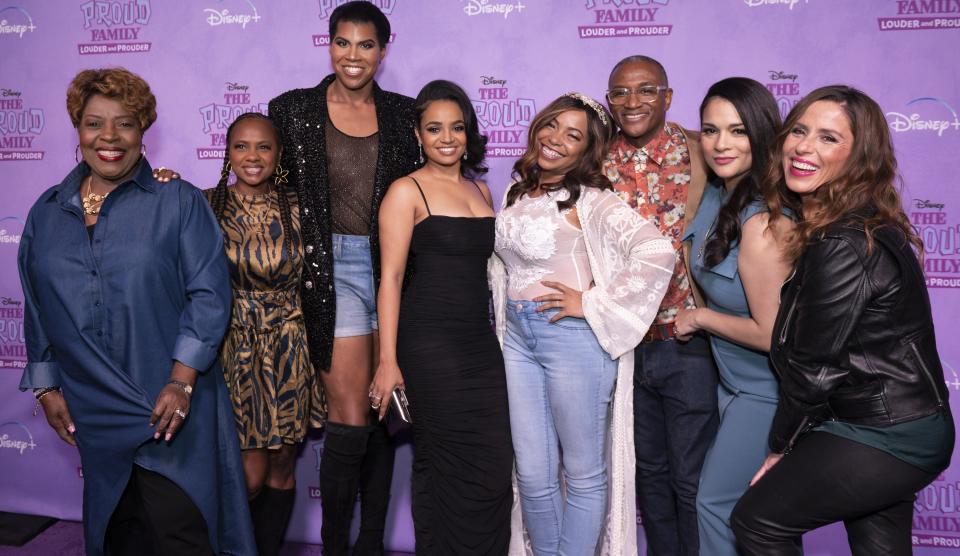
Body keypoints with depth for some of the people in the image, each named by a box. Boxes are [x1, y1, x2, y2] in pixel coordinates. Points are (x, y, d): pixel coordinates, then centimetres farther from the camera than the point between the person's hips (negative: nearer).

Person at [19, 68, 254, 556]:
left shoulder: (179, 202, -3)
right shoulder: (47, 213, 10)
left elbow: (208, 294, -9)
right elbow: (37, 311, 16)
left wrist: (181, 379, -16)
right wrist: (46, 387, 12)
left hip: (170, 406, -4)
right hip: (92, 413, 4)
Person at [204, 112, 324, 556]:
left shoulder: (296, 207, 2)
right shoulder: (205, 205, -3)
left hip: (289, 354, 2)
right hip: (234, 349, -2)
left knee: (281, 468, 10)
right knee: (252, 475, -1)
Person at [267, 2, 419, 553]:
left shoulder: (404, 113, 9)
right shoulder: (294, 109, 2)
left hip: (392, 268, 3)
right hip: (332, 267, -3)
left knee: (382, 414, 9)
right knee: (351, 419, -6)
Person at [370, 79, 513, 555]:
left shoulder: (480, 189, 15)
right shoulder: (407, 191, -4)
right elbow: (391, 276, -9)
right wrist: (388, 360, -14)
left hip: (481, 341, 6)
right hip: (431, 343, -6)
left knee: (496, 468, 5)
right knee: (455, 469, -1)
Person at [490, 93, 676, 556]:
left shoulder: (591, 201, -10)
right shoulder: (515, 194, 10)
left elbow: (658, 252, -24)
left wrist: (592, 304, -19)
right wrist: (504, 324, 12)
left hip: (573, 337, -6)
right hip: (517, 337, 6)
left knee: (583, 472, 9)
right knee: (533, 474, 13)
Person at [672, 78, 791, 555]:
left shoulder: (761, 224, -29)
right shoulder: (717, 194, -2)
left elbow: (772, 333, -24)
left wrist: (699, 317, -14)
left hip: (766, 393, -9)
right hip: (732, 379, 9)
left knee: (716, 505, 5)